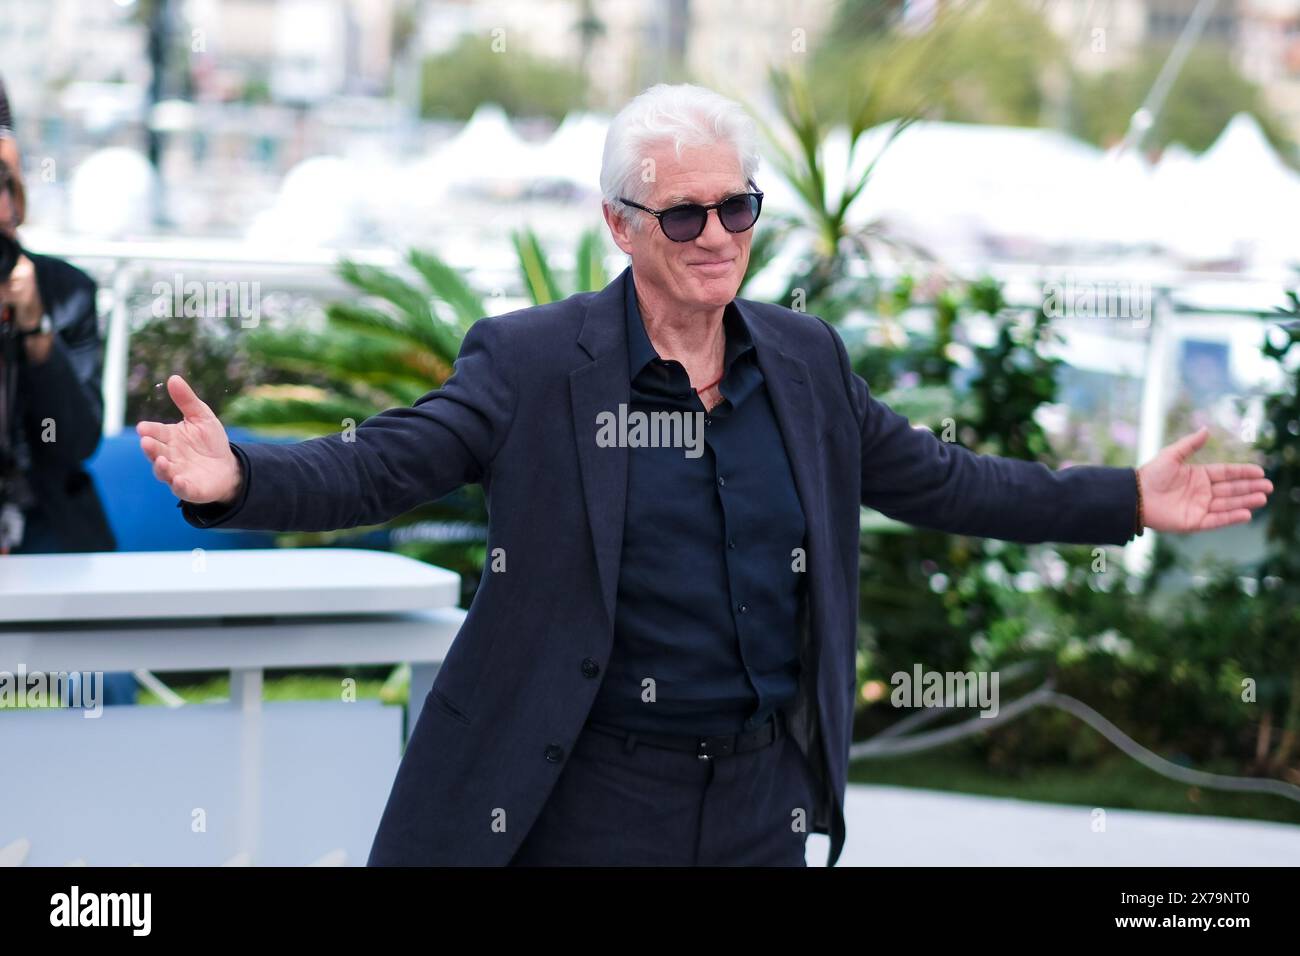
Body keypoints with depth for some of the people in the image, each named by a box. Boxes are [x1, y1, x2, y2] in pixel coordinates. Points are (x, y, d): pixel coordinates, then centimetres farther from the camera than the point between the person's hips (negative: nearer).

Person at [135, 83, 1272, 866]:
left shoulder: (804, 361, 6)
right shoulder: (532, 361, -9)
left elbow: (934, 478, 14)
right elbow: (374, 465, -15)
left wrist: (1131, 500, 12)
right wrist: (238, 478, -35)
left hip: (762, 792, 4)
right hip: (588, 799, -4)